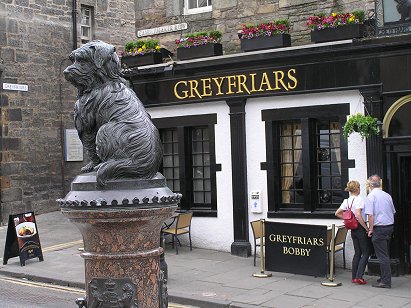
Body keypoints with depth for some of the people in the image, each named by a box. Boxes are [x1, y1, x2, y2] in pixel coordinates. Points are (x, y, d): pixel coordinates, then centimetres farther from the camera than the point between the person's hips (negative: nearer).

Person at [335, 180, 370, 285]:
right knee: (366, 252, 1)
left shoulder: (346, 201, 6)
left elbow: (337, 213, 10)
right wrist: (367, 228, -19)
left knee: (357, 253, 14)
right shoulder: (359, 199, -16)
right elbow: (358, 215, -27)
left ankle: (354, 277, 14)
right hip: (360, 228, -7)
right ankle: (359, 276, -6)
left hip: (353, 229, 7)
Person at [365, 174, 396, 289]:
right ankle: (385, 278, 23)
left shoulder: (371, 196, -11)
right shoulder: (387, 195, 9)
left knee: (382, 256, -4)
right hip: (390, 226, 7)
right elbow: (393, 212, 16)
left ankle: (385, 281, -3)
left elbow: (370, 215, -15)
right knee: (386, 254, 16)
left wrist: (370, 229, -9)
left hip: (379, 228, -7)